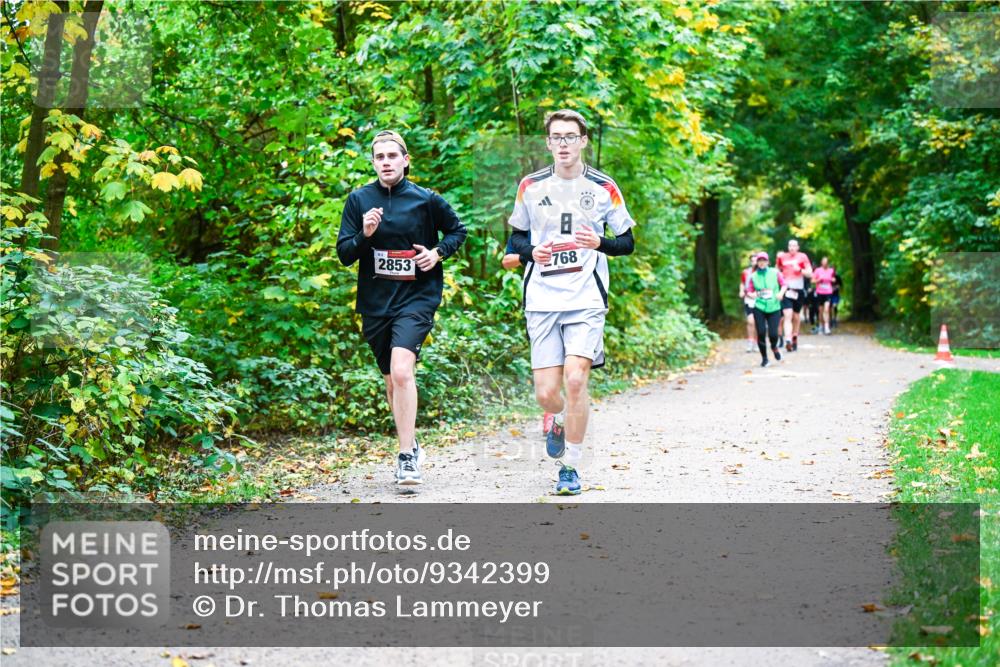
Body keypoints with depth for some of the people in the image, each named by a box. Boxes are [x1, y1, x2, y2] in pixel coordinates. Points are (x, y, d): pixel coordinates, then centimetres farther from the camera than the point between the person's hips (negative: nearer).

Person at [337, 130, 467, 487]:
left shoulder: (426, 199, -3)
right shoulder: (359, 200, 2)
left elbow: (457, 229, 13)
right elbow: (344, 254, 1)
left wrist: (438, 252, -5)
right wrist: (364, 235, -18)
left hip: (417, 297, -4)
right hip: (375, 301, 4)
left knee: (402, 370, -23)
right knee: (392, 382, 14)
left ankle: (407, 457, -20)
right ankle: (412, 446, 33)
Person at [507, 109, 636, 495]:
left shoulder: (603, 187, 2)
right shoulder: (531, 187, 6)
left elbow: (627, 243, 8)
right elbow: (516, 237, 17)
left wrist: (600, 242, -14)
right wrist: (531, 251, -6)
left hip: (586, 300, -2)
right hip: (541, 300, 2)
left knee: (576, 380, -18)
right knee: (546, 394, -4)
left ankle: (571, 467, -2)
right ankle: (561, 420, 34)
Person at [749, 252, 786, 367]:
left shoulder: (775, 273, 3)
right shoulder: (753, 276, 5)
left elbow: (784, 285, 11)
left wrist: (781, 292, -8)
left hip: (774, 308, -1)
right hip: (759, 308, 1)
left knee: (773, 334, -8)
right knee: (761, 333, -5)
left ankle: (774, 347, 29)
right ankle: (764, 358, 13)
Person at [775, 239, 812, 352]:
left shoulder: (802, 257, 3)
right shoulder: (782, 257, 7)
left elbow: (810, 273, 2)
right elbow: (777, 270, 20)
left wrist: (800, 270, -15)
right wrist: (778, 259, 3)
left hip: (798, 290, 1)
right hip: (786, 289, -1)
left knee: (795, 317, 12)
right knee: (787, 315, -16)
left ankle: (795, 339, 31)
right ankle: (788, 341, -26)